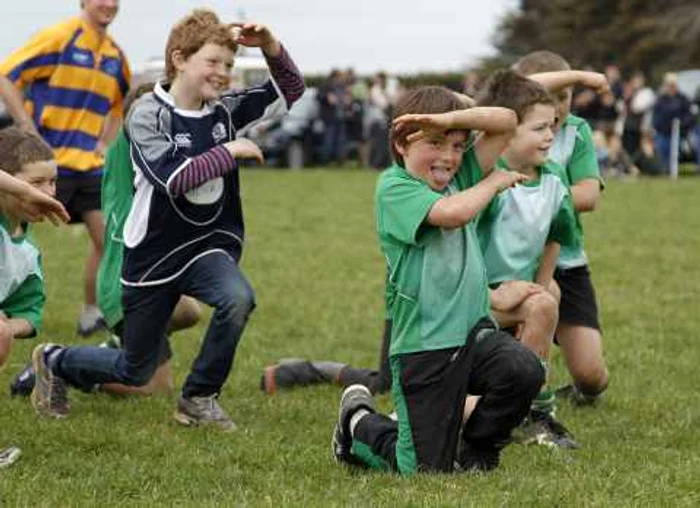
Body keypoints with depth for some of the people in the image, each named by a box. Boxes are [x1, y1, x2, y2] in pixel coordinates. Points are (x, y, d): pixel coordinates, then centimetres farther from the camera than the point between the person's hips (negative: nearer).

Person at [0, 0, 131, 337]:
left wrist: (104, 143, 12)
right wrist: (30, 131, -17)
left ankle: (92, 315, 14)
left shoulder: (115, 55, 9)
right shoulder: (58, 37, -11)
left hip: (90, 165, 6)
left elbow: (117, 104, 27)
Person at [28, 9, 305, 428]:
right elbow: (172, 177, -29)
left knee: (238, 298, -33)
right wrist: (230, 151, -22)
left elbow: (290, 90, 1)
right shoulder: (148, 114, -15)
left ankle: (199, 398, -11)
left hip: (209, 245, 4)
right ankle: (54, 362, 40)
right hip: (154, 256, -3)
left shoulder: (225, 111, -1)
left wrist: (270, 45, -16)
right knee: (135, 372, 8)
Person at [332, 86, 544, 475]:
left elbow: (506, 122, 3)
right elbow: (451, 213, -27)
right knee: (427, 469, -1)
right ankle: (359, 420, 30)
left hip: (473, 329, 6)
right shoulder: (394, 187, -9)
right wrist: (494, 183, -10)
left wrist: (451, 117, -13)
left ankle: (476, 454, 2)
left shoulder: (459, 176, 10)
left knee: (524, 370, -26)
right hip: (423, 344, -6)